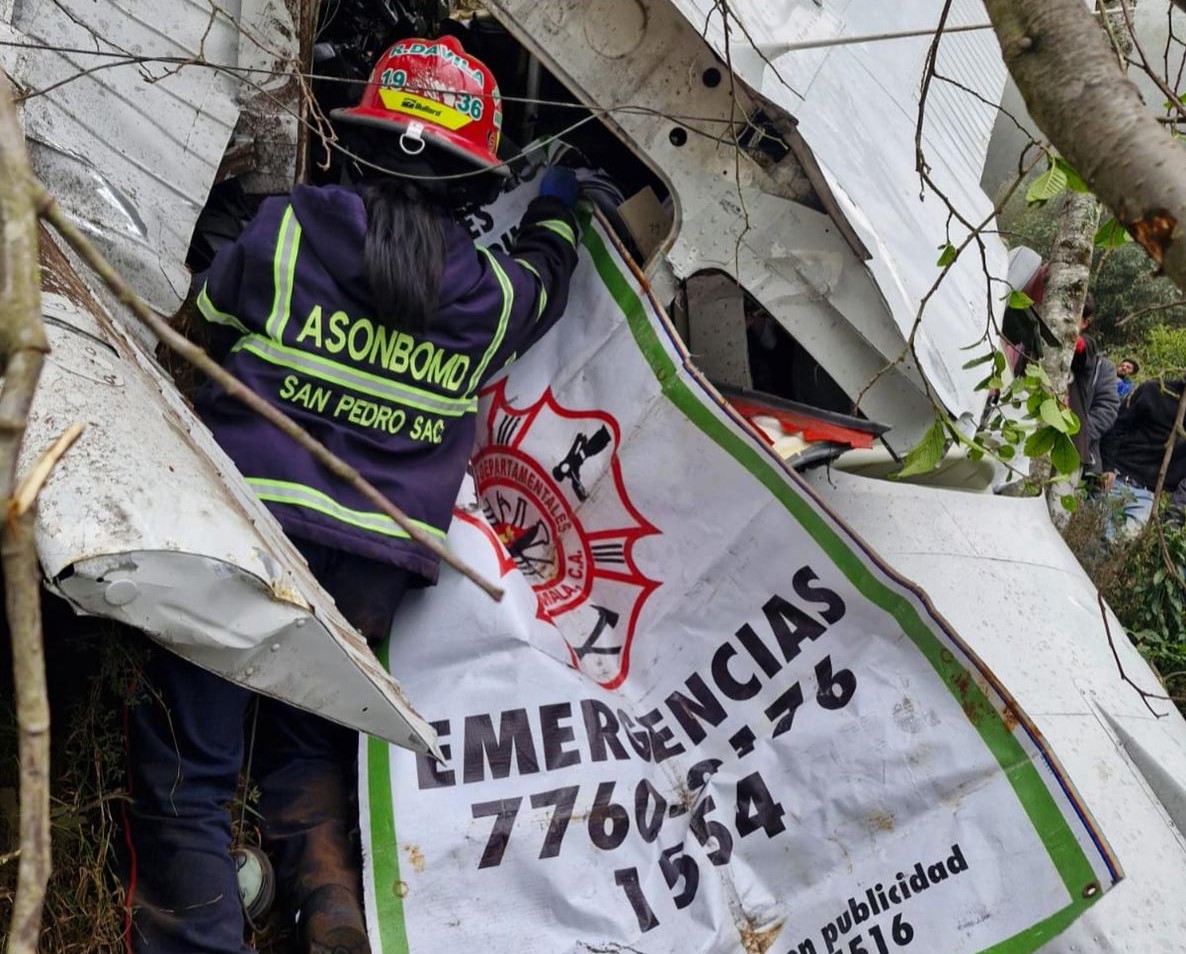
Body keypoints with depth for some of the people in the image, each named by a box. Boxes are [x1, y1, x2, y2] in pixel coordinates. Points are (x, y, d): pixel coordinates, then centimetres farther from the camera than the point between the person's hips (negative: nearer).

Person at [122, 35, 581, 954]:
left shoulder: (284, 231, -4)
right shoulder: (492, 294, 4)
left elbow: (202, 331, 11)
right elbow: (547, 275, 28)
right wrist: (555, 207, 49)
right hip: (371, 575, 3)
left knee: (185, 764, 6)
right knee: (307, 757, 21)